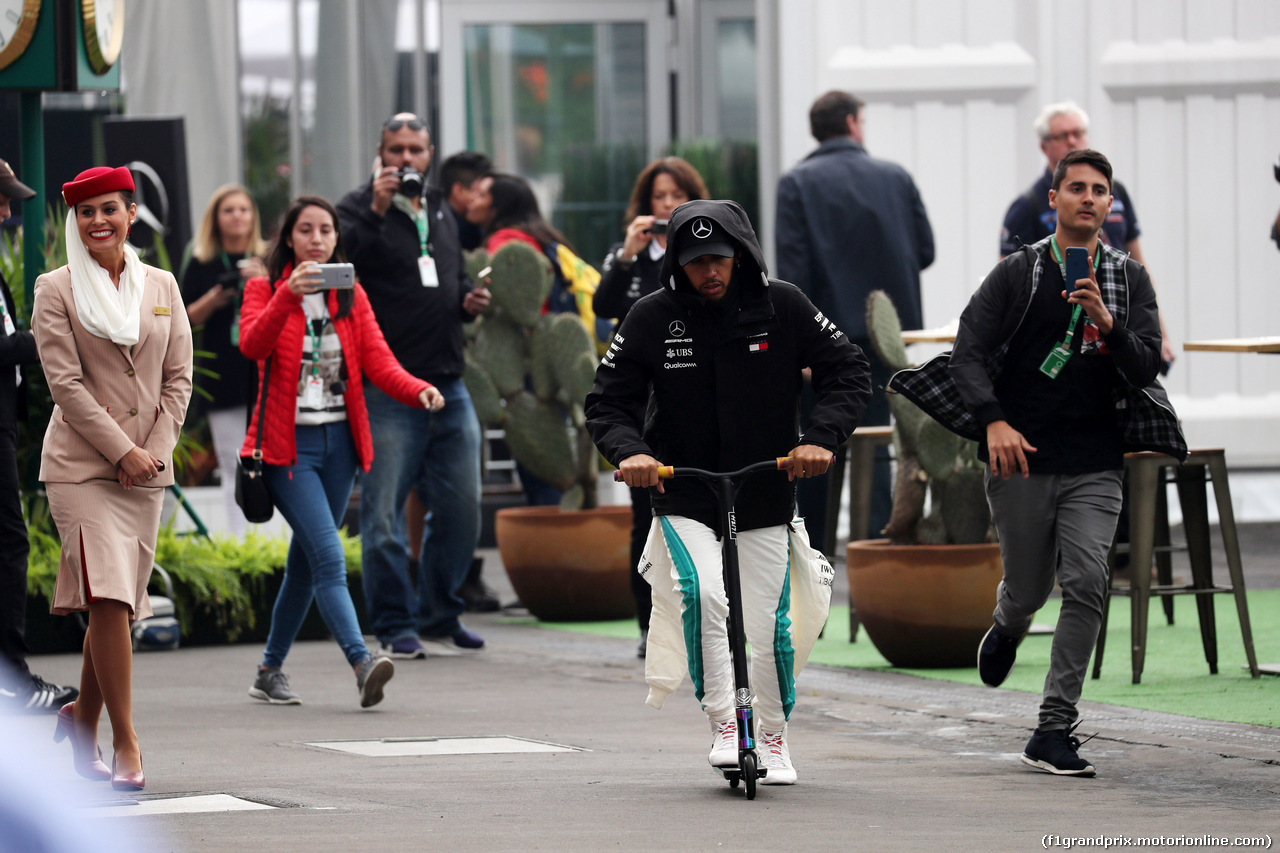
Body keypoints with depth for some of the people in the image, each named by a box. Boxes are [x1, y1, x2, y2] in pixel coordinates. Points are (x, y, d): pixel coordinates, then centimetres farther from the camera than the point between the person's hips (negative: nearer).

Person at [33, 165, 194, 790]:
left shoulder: (162, 288, 11)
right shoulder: (55, 290, -1)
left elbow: (178, 379, 10)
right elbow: (65, 381, -7)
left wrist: (156, 451, -3)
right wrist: (122, 451, -13)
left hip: (145, 469, 4)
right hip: (80, 467, -4)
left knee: (122, 602, 7)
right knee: (109, 597, -15)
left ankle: (82, 718, 27)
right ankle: (125, 743, -14)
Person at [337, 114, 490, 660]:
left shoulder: (440, 212, 19)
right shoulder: (360, 210, -2)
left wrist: (468, 302, 11)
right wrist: (376, 211, -28)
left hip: (448, 387, 6)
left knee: (460, 510, 7)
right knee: (384, 516, -5)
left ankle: (440, 619, 19)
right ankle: (395, 626, 3)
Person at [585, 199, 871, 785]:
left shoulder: (783, 308, -6)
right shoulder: (653, 318, -7)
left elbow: (849, 372, -2)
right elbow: (608, 400, -2)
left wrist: (821, 437, -18)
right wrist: (628, 451, -22)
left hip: (765, 498, 1)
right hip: (682, 500, -1)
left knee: (767, 625, 1)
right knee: (703, 593, -26)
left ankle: (774, 736, 26)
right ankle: (723, 728, -18)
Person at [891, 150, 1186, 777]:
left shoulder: (1129, 280, 7)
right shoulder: (1018, 273, 1)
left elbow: (1146, 366, -2)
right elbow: (970, 349, -4)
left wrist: (1105, 323, -20)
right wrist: (993, 421, -19)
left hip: (1094, 468, 1)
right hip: (1019, 458, -1)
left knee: (1085, 584, -16)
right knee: (1028, 589, 9)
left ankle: (1053, 732, -11)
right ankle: (1006, 628, 49)